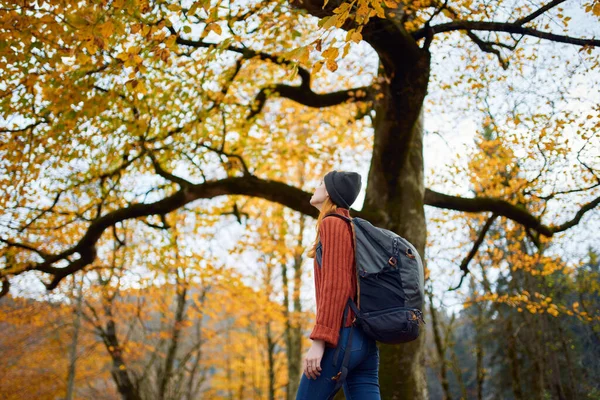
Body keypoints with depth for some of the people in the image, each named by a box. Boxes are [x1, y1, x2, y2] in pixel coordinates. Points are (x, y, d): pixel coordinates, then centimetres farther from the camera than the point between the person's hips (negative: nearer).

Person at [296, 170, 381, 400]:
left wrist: (319, 342, -21)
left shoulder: (333, 224, -5)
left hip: (341, 338, -9)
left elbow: (336, 285, -16)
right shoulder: (355, 231, 23)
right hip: (362, 341, 9)